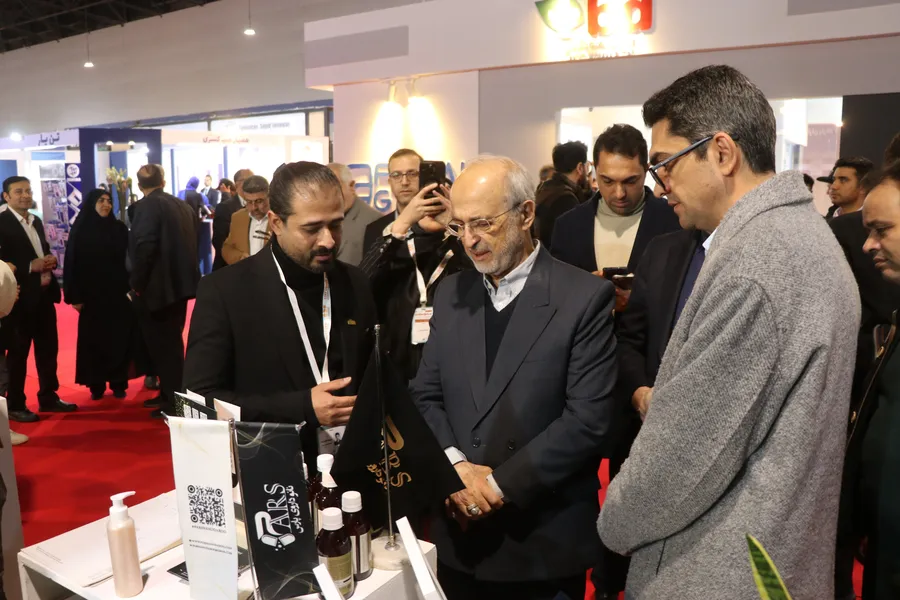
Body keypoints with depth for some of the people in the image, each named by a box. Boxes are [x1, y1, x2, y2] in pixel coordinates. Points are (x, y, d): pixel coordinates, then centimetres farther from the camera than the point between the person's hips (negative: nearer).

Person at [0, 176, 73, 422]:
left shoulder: (36, 222, 15)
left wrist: (50, 260, 2)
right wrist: (30, 266, -21)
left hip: (44, 295, 8)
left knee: (49, 348, 14)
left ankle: (48, 398, 27)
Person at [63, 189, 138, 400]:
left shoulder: (119, 228, 3)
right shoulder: (80, 230, 0)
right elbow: (72, 263, -1)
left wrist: (131, 286, -9)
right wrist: (74, 296, -6)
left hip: (117, 292, 1)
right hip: (91, 294, -1)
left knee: (119, 338, 3)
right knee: (94, 340, 5)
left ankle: (118, 383, 14)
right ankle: (96, 385, 16)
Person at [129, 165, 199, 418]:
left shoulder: (147, 206, -12)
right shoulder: (183, 206, 10)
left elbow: (144, 247, -20)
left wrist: (137, 283, -12)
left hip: (158, 285, -8)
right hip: (180, 283, 8)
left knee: (162, 344, 2)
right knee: (172, 341, 18)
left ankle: (173, 402, 7)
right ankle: (171, 393, 29)